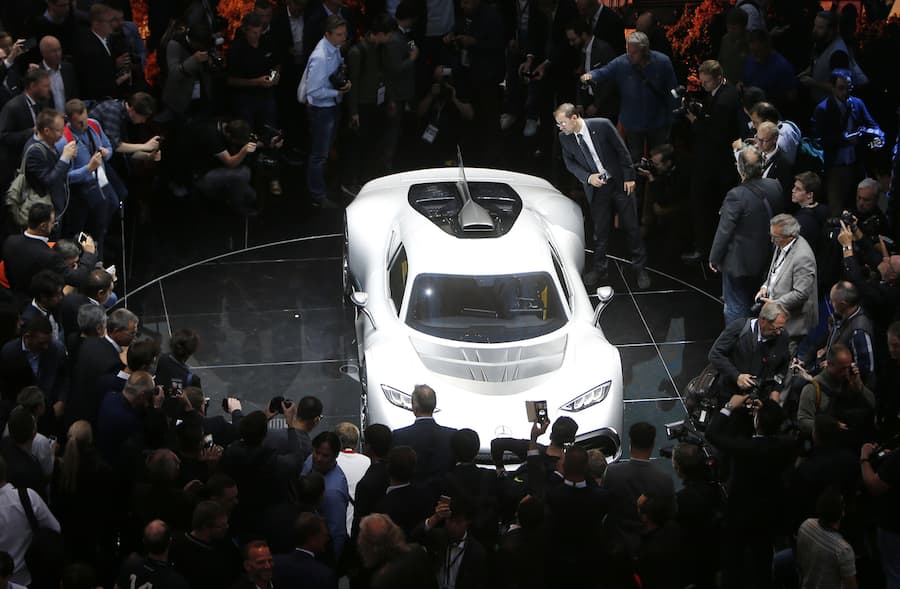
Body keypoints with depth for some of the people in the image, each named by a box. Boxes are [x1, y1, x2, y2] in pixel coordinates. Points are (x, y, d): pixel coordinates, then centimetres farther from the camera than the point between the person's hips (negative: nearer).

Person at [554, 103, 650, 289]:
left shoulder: (602, 126, -19)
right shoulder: (565, 138, -9)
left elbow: (622, 151, -10)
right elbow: (570, 163, 3)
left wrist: (629, 177, -9)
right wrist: (588, 177, -13)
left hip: (620, 182, -2)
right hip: (596, 188, 2)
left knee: (631, 226, 6)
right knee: (600, 230, 6)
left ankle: (639, 268, 19)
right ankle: (599, 268, 23)